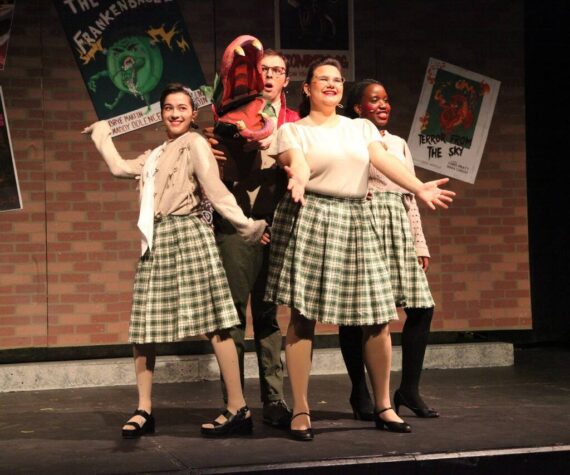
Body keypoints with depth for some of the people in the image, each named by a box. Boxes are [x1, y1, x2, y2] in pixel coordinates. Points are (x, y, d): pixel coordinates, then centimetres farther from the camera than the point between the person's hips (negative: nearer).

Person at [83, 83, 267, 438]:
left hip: (187, 235, -8)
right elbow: (120, 167, 32)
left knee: (214, 323, -10)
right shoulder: (156, 155, 23)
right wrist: (101, 134, 44)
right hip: (156, 240, 8)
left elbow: (216, 190, -8)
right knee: (142, 327, 4)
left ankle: (239, 409, -8)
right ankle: (144, 410, 14)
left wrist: (246, 225, -17)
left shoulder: (195, 143, 0)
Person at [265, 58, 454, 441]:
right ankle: (300, 411, 1)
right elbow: (295, 161, -13)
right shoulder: (293, 130, 7)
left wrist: (419, 187, -17)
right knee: (303, 315, -7)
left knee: (376, 316, 0)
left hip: (355, 222, 4)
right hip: (308, 220, -3)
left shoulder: (361, 127, 18)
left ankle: (383, 406, 14)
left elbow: (385, 161, 2)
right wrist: (298, 178, -38)